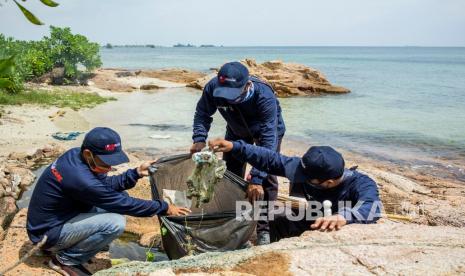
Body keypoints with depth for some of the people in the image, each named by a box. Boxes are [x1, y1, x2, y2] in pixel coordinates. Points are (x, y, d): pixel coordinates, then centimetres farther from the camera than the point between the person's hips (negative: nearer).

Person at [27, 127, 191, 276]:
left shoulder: (76, 154, -8)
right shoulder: (79, 178, -33)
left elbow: (107, 184, 6)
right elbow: (124, 203, -24)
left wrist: (137, 173, -9)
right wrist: (164, 208, -16)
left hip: (60, 216, 9)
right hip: (47, 233, -9)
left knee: (117, 197, 3)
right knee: (115, 223, -26)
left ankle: (64, 246, 11)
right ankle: (65, 259, -4)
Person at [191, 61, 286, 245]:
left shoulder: (264, 96, -44)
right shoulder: (213, 88, -33)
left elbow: (268, 140, -45)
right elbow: (202, 113, -13)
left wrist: (256, 178, -49)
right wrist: (199, 139, -30)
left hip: (269, 128, -4)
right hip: (236, 130, 4)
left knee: (267, 177, -13)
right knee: (230, 174, 5)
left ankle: (264, 229, 1)